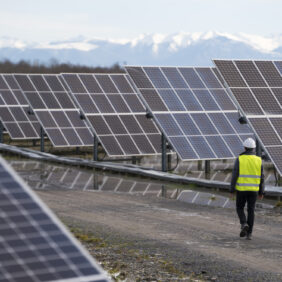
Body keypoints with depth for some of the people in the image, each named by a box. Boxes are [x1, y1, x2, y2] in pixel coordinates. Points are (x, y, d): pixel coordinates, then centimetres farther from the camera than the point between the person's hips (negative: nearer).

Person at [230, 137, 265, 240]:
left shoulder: (239, 159, -8)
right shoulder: (258, 160, 0)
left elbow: (234, 176, -9)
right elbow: (261, 178, 2)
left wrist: (231, 190, -3)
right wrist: (261, 192, 9)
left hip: (241, 189, -2)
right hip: (253, 189, 2)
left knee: (240, 208, 14)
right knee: (251, 211, 8)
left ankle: (244, 224, -11)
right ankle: (249, 233, 6)